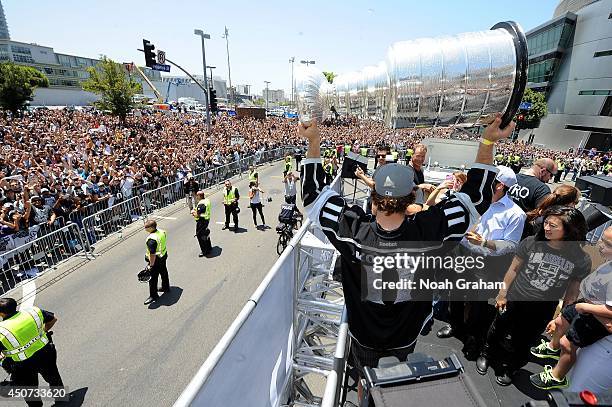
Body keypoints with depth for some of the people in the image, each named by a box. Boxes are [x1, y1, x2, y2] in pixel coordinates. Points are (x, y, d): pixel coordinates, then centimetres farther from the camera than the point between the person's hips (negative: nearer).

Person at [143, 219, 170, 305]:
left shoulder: (151, 239, -32)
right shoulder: (162, 231, -7)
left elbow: (153, 254, -29)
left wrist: (151, 265, -20)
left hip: (156, 260, -9)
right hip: (163, 256, 9)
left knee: (153, 278, 7)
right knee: (164, 272, 26)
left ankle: (153, 295, 20)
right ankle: (166, 287, 45)